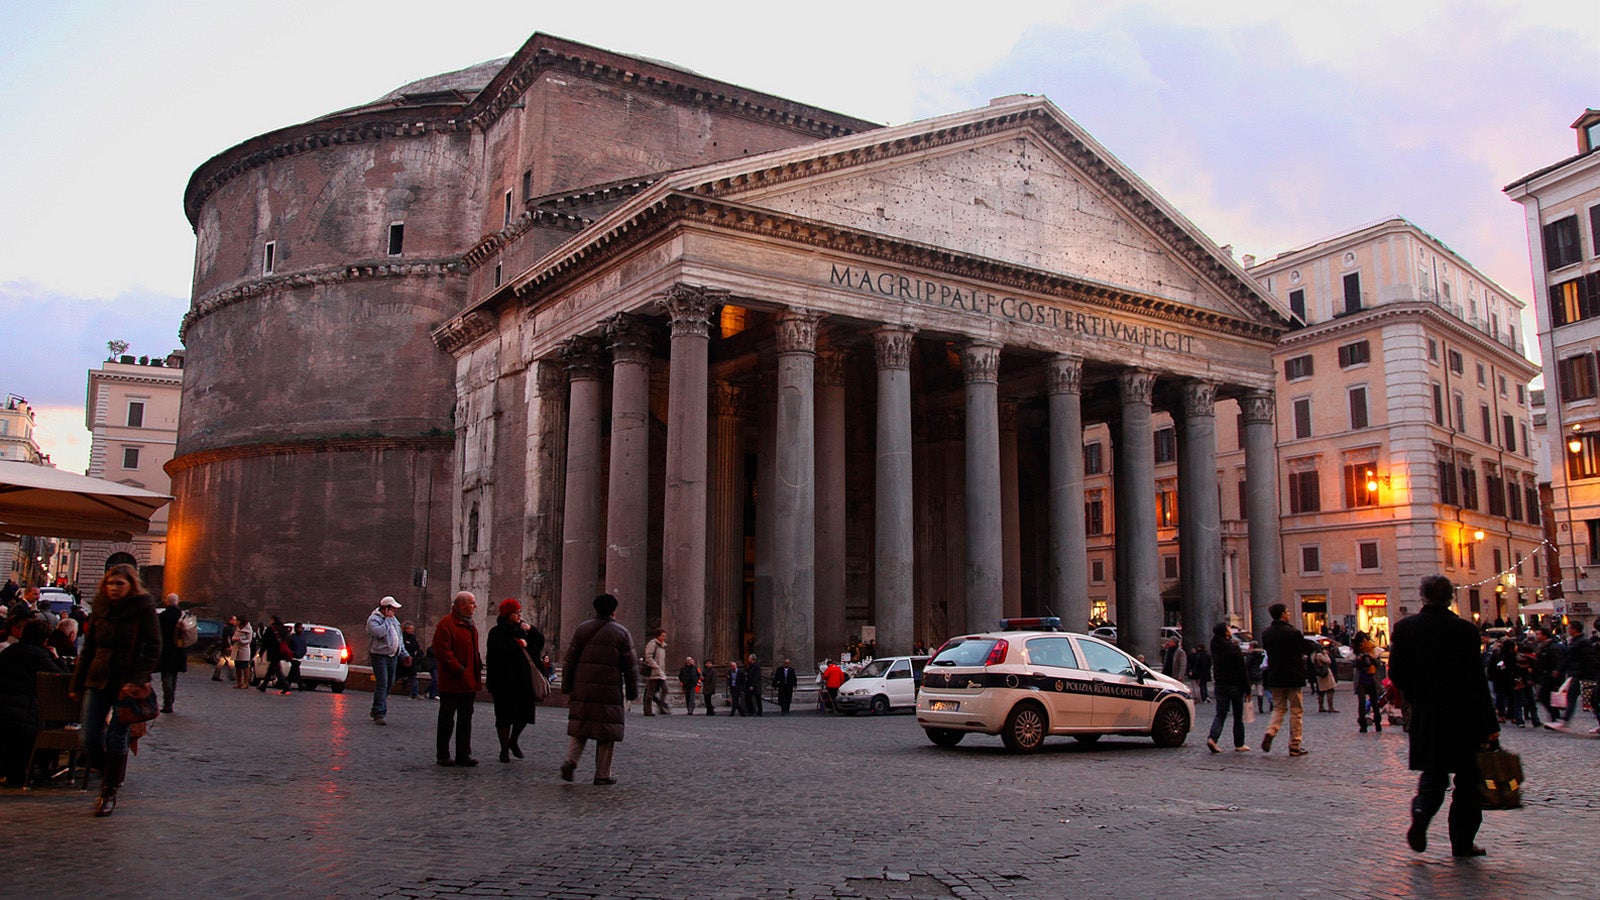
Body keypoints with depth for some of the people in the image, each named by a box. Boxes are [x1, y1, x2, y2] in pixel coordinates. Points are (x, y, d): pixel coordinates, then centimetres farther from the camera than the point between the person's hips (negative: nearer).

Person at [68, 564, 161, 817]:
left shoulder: (143, 607, -7)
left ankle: (110, 792, 14)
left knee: (116, 739, -2)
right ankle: (109, 776, 26)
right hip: (98, 680, 4)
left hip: (126, 682, -4)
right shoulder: (101, 607, 7)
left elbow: (153, 648, -9)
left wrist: (136, 680, -17)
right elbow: (88, 648, 14)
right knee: (90, 741, 0)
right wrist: (76, 684, 12)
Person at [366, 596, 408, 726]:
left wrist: (404, 654, 18)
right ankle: (379, 714, -15)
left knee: (389, 684, 8)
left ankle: (377, 711, 19)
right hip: (380, 656, -8)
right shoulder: (374, 619, -7)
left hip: (393, 656, 8)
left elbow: (399, 638, 24)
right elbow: (379, 632, -27)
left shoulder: (393, 620, 18)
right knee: (382, 684, -14)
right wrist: (388, 619, -16)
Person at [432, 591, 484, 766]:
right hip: (451, 683, -8)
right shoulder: (446, 624, -11)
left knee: (466, 719, 10)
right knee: (447, 719, 2)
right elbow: (442, 650, -18)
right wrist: (457, 669, -19)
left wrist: (478, 666, 9)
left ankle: (463, 755, 15)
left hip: (469, 682, 8)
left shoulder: (470, 626, 16)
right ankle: (443, 755, 11)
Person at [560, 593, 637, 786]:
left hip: (582, 690, 2)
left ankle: (571, 760, -8)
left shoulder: (582, 629, 8)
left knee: (579, 727, 13)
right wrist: (632, 692, 9)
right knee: (606, 734, 4)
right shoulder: (621, 633, 3)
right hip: (610, 691, -2)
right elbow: (631, 666, 2)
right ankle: (602, 774, 6)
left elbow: (569, 660, 6)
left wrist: (567, 688, 12)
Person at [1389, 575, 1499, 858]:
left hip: (1425, 718, 2)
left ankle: (1421, 812, -12)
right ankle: (1462, 842, 14)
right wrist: (1489, 724, -8)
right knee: (1467, 779, 11)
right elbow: (1476, 679, -12)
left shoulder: (1405, 628, -4)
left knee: (1432, 773, 15)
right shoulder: (1464, 630, -12)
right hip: (1464, 718, -2)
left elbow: (1396, 673, 0)